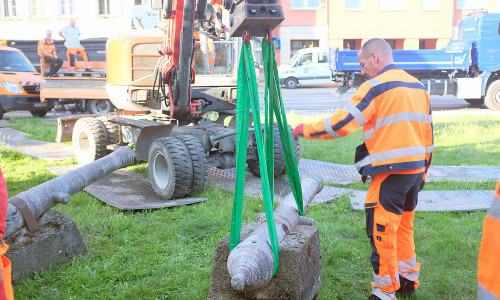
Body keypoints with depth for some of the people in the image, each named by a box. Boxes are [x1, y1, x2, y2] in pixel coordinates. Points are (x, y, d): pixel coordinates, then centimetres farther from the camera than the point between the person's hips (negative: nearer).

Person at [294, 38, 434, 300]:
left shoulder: (376, 87, -9)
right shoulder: (418, 86, 16)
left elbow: (341, 124, -16)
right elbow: (428, 133, 19)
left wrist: (306, 130, -5)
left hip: (390, 172, -9)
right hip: (416, 169, 9)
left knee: (382, 232, -1)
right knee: (404, 226, 21)